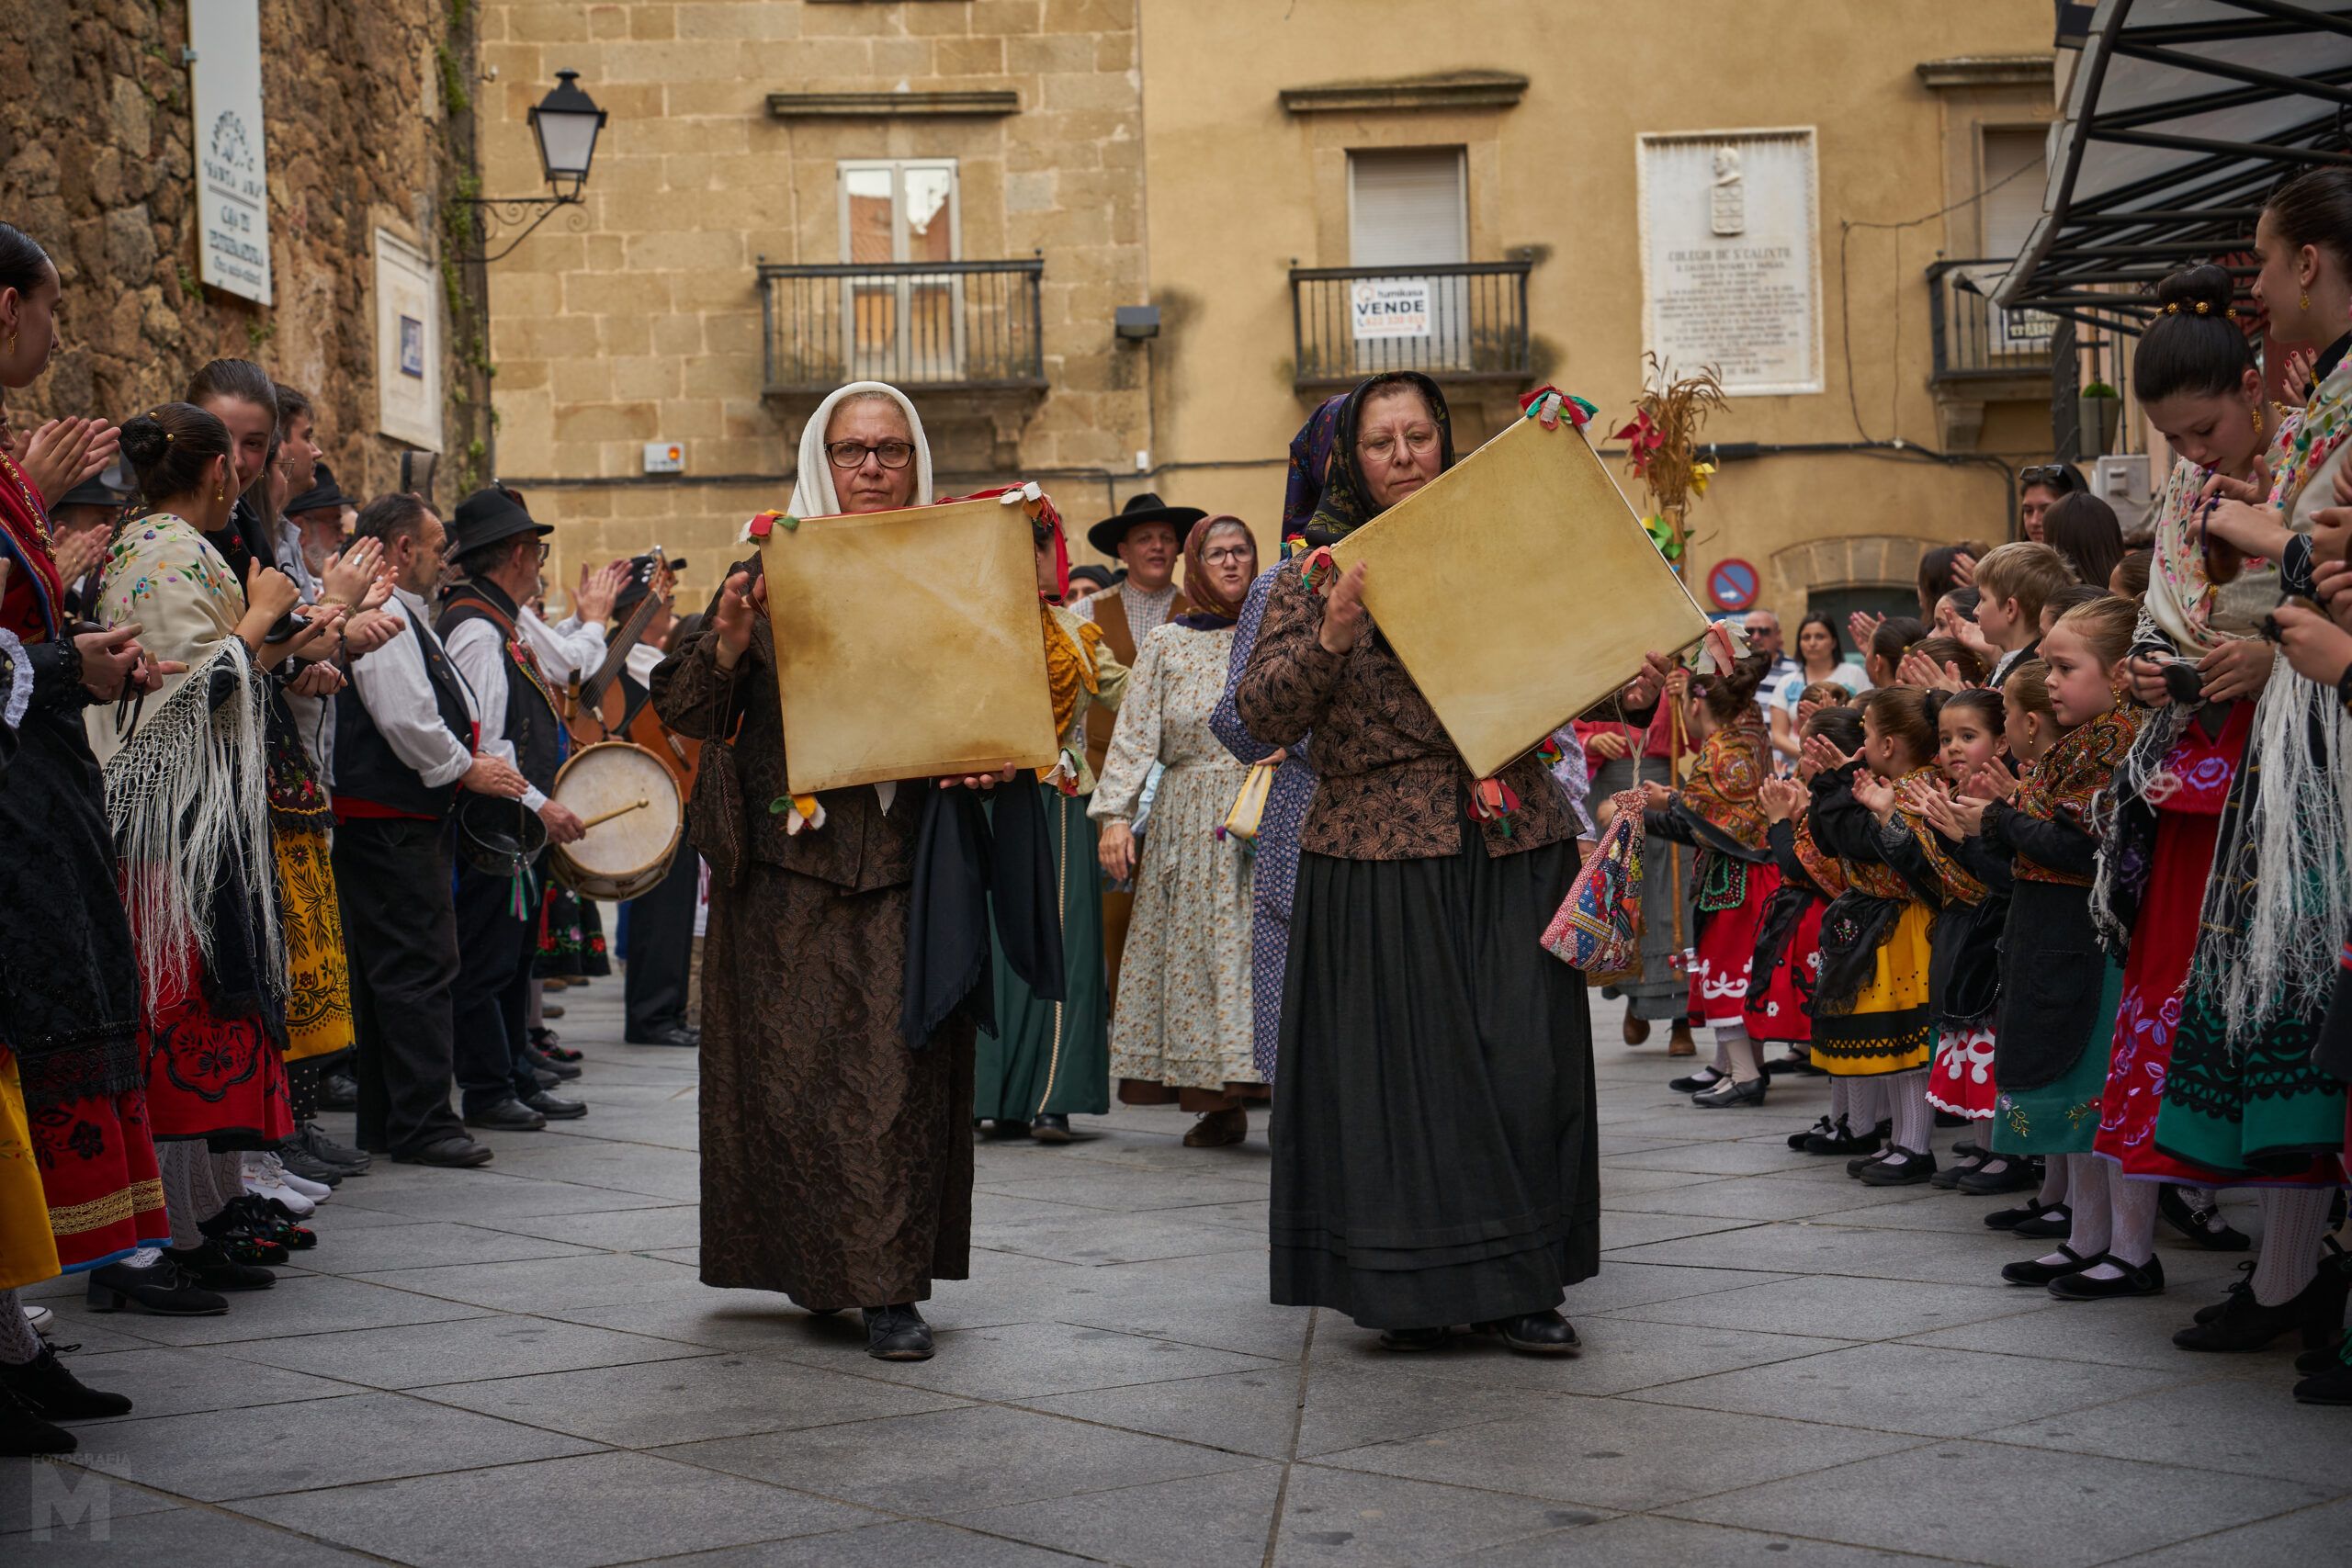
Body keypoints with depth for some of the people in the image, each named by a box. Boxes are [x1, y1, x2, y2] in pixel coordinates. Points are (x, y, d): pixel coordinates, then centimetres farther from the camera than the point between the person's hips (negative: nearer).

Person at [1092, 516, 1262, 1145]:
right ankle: (1220, 1105, 5)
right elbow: (1134, 734, 5)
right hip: (1189, 821, 1)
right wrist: (1115, 813, -4)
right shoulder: (1167, 644, 11)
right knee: (1196, 948, -1)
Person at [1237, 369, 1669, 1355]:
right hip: (1381, 857, -2)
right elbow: (1264, 717, -5)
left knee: (1522, 1062, 1)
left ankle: (1520, 1285, 12)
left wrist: (1633, 691, -6)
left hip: (1513, 846, 2)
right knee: (1400, 1065, -1)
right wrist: (1331, 633, -21)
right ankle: (1414, 1285, 11)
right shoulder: (1320, 573, 3)